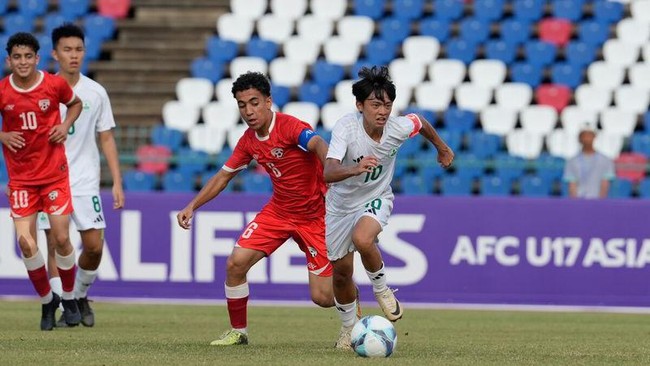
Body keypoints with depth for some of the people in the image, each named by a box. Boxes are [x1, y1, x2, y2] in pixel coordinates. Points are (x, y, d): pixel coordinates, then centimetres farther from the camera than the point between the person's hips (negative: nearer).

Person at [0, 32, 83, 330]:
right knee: (26, 243, -8)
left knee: (61, 238, -4)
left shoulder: (55, 84, -7)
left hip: (54, 173, 0)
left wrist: (65, 126, -3)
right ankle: (47, 300, 15)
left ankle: (69, 298, 20)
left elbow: (75, 103, 14)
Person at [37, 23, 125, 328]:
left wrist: (117, 183, 2)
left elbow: (107, 139, 7)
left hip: (85, 180, 1)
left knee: (94, 246, -4)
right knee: (55, 245, -5)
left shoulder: (96, 92, 3)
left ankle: (81, 297, 20)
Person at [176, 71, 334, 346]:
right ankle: (238, 331, 10)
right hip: (279, 210, 6)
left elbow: (318, 145, -44)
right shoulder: (249, 141, -1)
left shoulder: (289, 127, -24)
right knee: (235, 263, -10)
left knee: (322, 297, -9)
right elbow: (224, 175, 12)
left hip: (314, 215, -6)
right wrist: (192, 206, 5)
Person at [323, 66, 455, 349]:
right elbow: (328, 173, -43)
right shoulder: (345, 127, -30)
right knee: (341, 273, 9)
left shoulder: (399, 128, -22)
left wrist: (442, 148, 22)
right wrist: (354, 169, -63)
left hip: (376, 199, 0)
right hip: (341, 204, 0)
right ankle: (348, 328, 37)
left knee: (362, 240, -33)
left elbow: (421, 123, 4)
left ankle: (382, 289, -4)